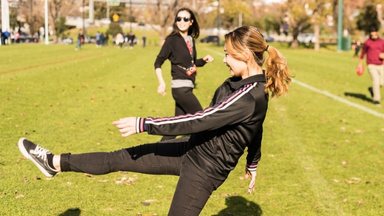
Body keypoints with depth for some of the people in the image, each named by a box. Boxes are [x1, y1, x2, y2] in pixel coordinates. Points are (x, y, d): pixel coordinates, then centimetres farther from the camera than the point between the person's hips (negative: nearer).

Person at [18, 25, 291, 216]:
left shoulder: (250, 97, -28)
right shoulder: (247, 83, 3)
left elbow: (198, 120, -29)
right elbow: (256, 130, 19)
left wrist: (143, 124, -24)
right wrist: (252, 164, 35)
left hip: (203, 171, -9)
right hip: (191, 149, 9)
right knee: (121, 158, 9)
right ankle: (55, 163, 20)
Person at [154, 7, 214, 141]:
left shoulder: (191, 40, 13)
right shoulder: (172, 40, -8)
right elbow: (158, 63, -8)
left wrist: (204, 60, 4)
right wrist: (161, 82, -21)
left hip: (188, 87, 7)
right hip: (180, 86, -7)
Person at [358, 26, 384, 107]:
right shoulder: (367, 42, -3)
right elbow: (363, 52, 10)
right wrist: (360, 63, 15)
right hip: (371, 66, -4)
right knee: (376, 81, -15)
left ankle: (372, 89, 37)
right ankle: (376, 99, -2)